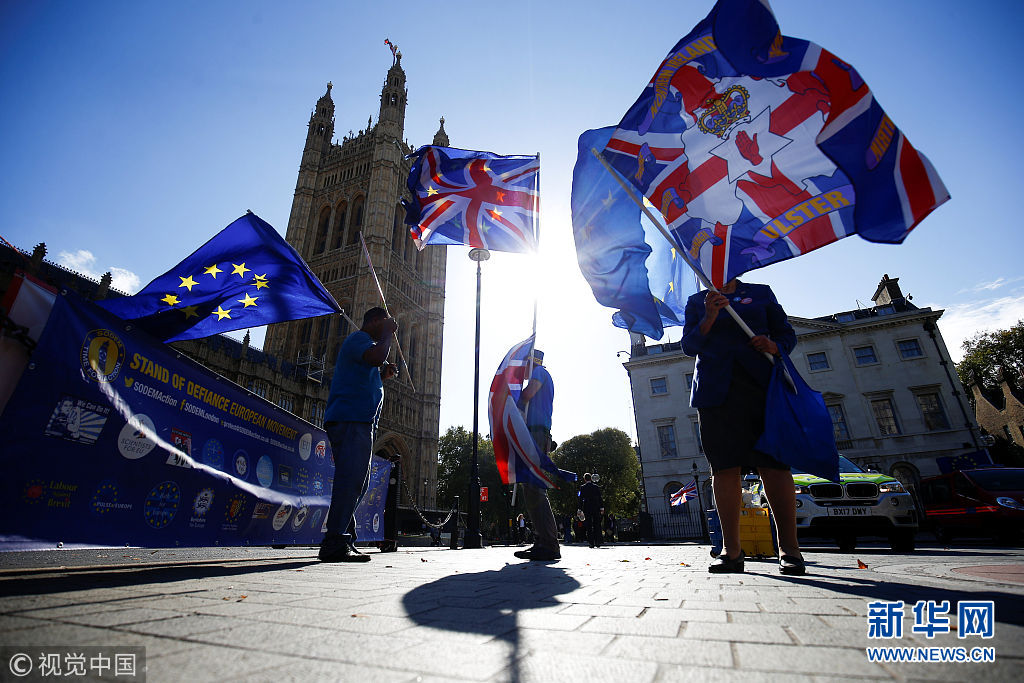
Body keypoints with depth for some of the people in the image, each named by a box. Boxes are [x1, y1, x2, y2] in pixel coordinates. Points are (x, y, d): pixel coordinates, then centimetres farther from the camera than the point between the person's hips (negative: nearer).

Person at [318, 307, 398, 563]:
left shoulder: (358, 342, 31)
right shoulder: (359, 338, -1)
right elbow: (376, 357, -24)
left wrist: (383, 375, 20)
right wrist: (388, 334, -8)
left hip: (358, 421, 11)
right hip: (351, 419, -11)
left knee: (355, 483, 11)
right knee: (351, 480, -17)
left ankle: (342, 540, 15)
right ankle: (335, 542, -18)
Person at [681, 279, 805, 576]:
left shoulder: (761, 293, 19)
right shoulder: (697, 302, 18)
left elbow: (787, 332, 16)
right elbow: (689, 345, 7)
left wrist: (774, 346, -7)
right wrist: (709, 317, -9)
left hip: (761, 384, 0)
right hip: (716, 391, 0)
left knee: (774, 464, -6)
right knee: (724, 467, -5)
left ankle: (789, 548, 3)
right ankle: (731, 551, 0)